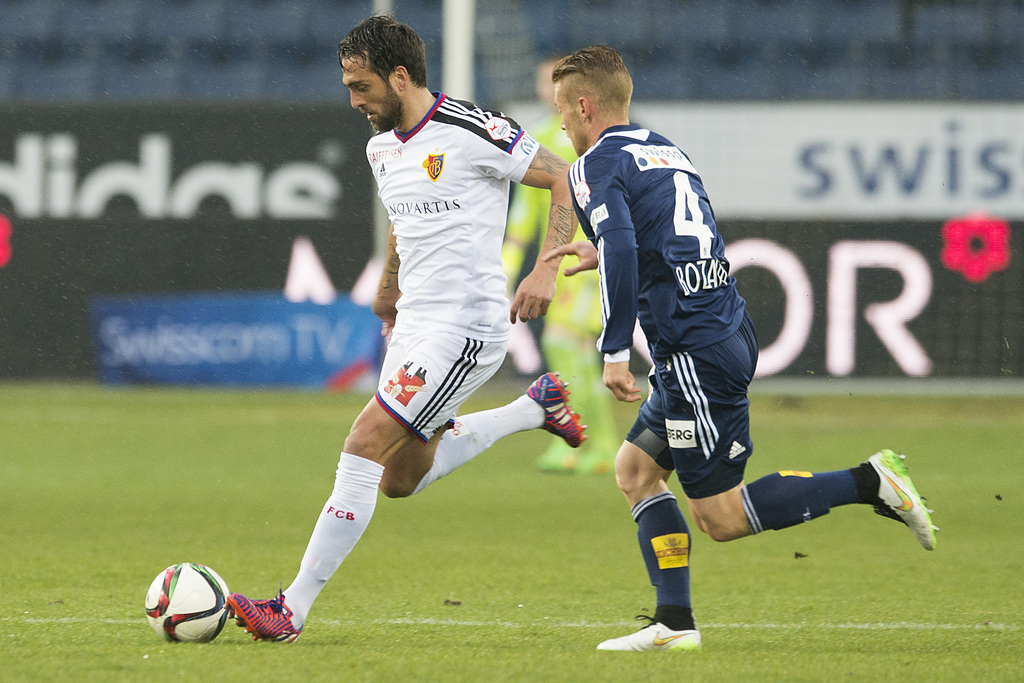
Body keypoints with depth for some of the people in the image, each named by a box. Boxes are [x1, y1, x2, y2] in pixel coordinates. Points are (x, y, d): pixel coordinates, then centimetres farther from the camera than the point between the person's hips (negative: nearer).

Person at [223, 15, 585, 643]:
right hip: (416, 326, 9)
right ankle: (535, 410, 33)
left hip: (464, 328, -9)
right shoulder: (382, 148, 10)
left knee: (364, 447, -16)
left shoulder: (472, 132, -15)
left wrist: (546, 269, -20)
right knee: (401, 479, 16)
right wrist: (390, 289, 31)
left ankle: (292, 610, -15)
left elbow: (566, 180, -11)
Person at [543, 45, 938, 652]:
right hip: (729, 327, 9)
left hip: (695, 348, -9)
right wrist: (605, 254, 36)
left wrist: (614, 351, -21)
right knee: (636, 468, 15)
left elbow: (622, 251, -23)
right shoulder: (664, 149, 19)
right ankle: (675, 623, 9)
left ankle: (869, 483, -10)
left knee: (720, 517, -4)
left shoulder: (597, 165, -7)